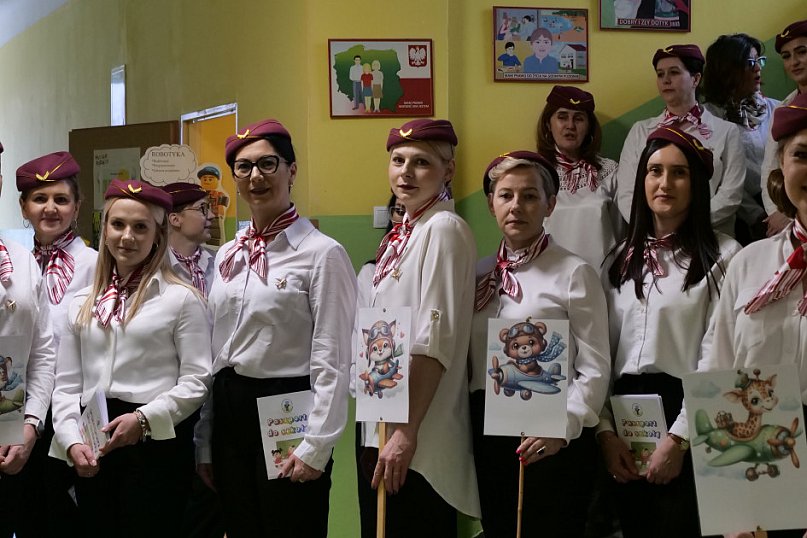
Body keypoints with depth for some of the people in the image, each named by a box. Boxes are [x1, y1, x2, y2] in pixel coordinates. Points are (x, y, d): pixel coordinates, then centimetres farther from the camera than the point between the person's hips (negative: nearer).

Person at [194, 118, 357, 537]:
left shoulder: (321, 252, -9)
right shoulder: (227, 255, 11)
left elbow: (331, 361, -12)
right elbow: (211, 352, 14)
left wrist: (315, 447, -16)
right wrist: (204, 445, 12)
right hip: (229, 412, 6)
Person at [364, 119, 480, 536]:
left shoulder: (443, 229, -11)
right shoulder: (402, 233, 14)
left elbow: (434, 343, -19)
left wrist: (407, 433, -23)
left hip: (416, 441, -8)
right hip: (378, 425, 8)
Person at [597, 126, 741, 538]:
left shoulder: (722, 256, -4)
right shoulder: (622, 258, 13)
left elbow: (717, 357, -10)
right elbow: (602, 352, 9)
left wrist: (679, 438, -15)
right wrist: (605, 429, -2)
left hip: (686, 417, -5)